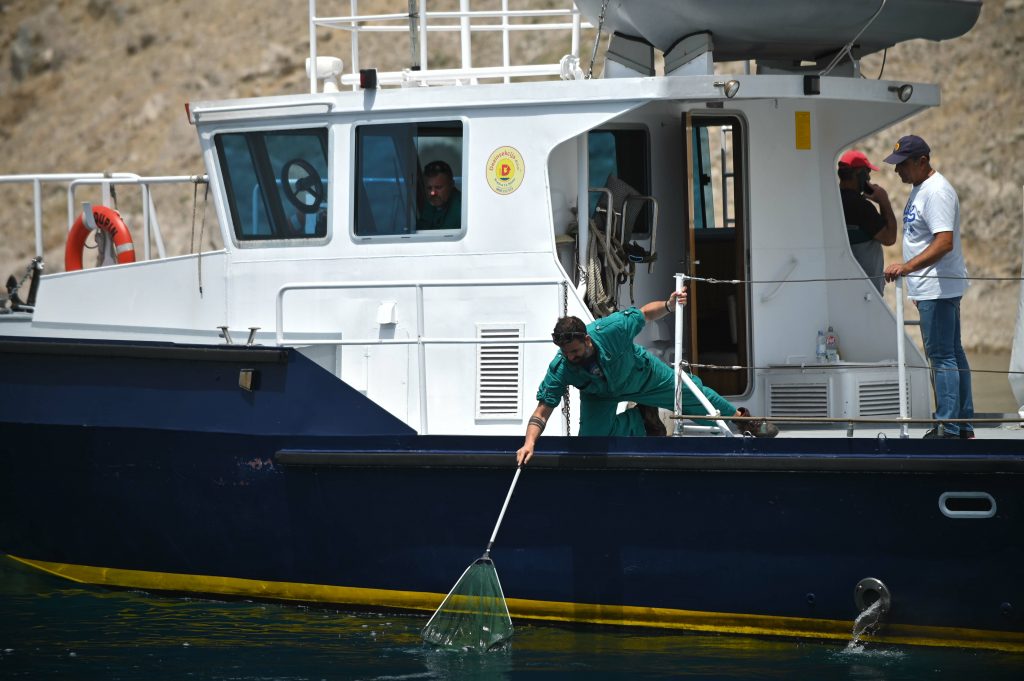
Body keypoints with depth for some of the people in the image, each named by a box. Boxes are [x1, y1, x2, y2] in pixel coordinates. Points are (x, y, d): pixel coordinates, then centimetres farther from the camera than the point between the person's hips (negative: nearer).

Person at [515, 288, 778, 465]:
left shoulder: (610, 329, -41)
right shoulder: (560, 369, -37)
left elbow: (645, 313, -25)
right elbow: (542, 411, -36)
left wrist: (668, 306, -44)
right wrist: (529, 443, -51)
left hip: (641, 374, -1)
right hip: (600, 394, 1)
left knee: (691, 394, 11)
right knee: (592, 437, -20)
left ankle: (739, 416, 40)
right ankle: (641, 419, 8)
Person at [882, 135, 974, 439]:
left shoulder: (937, 191, -17)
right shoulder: (919, 189, 15)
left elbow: (945, 242, -27)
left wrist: (907, 266, -34)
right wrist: (909, 270, 23)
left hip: (939, 289, -11)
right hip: (932, 288, 11)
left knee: (942, 356, -10)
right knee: (952, 354, 13)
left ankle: (948, 427, -9)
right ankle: (963, 424, 19)